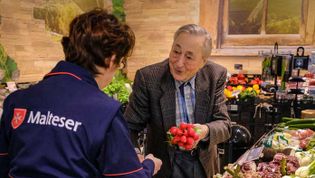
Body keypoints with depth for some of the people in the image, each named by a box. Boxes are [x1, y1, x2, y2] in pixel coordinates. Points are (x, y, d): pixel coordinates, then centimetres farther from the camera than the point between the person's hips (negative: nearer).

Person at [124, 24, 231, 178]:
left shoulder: (216, 75, -14)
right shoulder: (147, 78, -21)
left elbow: (224, 125, -12)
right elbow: (130, 127, -17)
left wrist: (206, 131, -34)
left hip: (203, 165, 3)